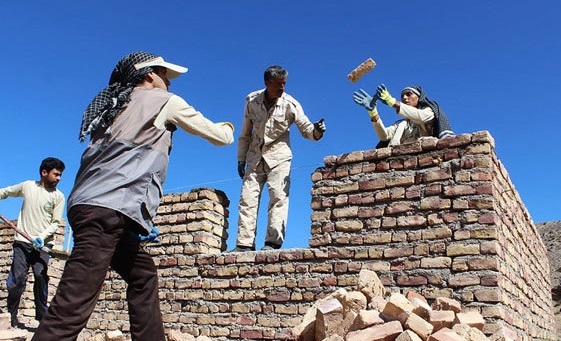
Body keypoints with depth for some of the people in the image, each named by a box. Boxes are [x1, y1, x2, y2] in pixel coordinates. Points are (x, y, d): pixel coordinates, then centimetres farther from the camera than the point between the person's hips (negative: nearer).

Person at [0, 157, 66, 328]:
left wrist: (42, 237, -16)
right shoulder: (27, 186, 7)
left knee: (41, 275, -15)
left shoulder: (58, 196, 1)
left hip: (42, 244, -1)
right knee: (17, 278, -6)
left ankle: (41, 314, -3)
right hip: (22, 241, 1)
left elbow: (56, 222, -2)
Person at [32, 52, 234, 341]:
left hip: (87, 205, 9)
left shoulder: (116, 105, 27)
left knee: (143, 276, 16)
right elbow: (219, 136, 15)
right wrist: (227, 128, 35)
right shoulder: (164, 101, 8)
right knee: (73, 307, -15)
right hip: (108, 209, -9)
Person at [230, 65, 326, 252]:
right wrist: (241, 158, 8)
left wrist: (316, 131, -29)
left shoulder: (290, 104, -8)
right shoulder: (251, 100, -1)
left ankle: (273, 242, -15)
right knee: (247, 198, -2)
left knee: (278, 196, -15)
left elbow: (305, 129, -6)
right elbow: (245, 133, 8)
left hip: (278, 157, -2)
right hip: (255, 157, 3)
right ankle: (245, 243, 1)